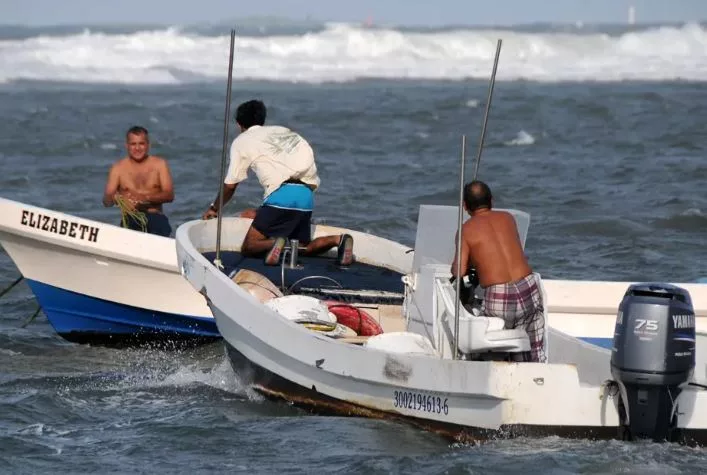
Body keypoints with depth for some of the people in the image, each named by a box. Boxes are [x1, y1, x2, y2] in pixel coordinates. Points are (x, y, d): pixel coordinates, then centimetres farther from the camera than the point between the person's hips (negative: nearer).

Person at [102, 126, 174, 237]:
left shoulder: (159, 164, 10)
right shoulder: (118, 168, 9)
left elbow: (169, 195, 0)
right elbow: (106, 201, 3)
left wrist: (146, 198, -19)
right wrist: (114, 198, -23)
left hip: (155, 217, 1)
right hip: (130, 218, -1)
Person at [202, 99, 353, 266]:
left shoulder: (242, 141, 13)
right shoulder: (281, 131, 29)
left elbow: (230, 185, 16)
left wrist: (214, 208, 35)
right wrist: (261, 213, 42)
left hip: (282, 194, -6)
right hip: (307, 195, 6)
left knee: (248, 248, -1)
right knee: (303, 248, 20)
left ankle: (275, 244, -32)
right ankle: (337, 240, -7)